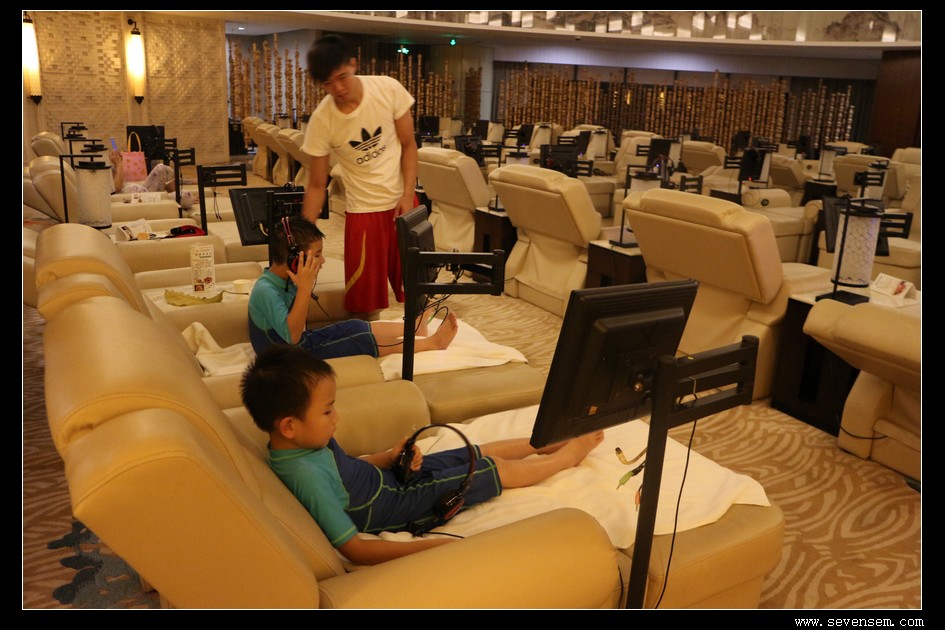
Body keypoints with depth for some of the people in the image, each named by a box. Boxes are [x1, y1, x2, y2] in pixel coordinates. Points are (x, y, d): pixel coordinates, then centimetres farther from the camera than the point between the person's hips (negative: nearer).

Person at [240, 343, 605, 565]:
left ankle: (546, 441, 40)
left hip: (391, 475, 8)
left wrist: (389, 456, -9)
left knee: (481, 451, 16)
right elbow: (353, 549, -35)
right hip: (403, 504, -8)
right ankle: (568, 455, 28)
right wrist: (432, 547, -38)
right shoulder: (307, 476, -36)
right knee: (498, 470, 4)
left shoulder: (305, 443, -9)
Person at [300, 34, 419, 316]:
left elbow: (408, 144, -2)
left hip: (403, 202, 1)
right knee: (363, 298, 0)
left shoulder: (389, 89, -13)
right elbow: (316, 185, -5)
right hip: (363, 210, -1)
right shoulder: (321, 120, -14)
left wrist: (408, 195, -12)